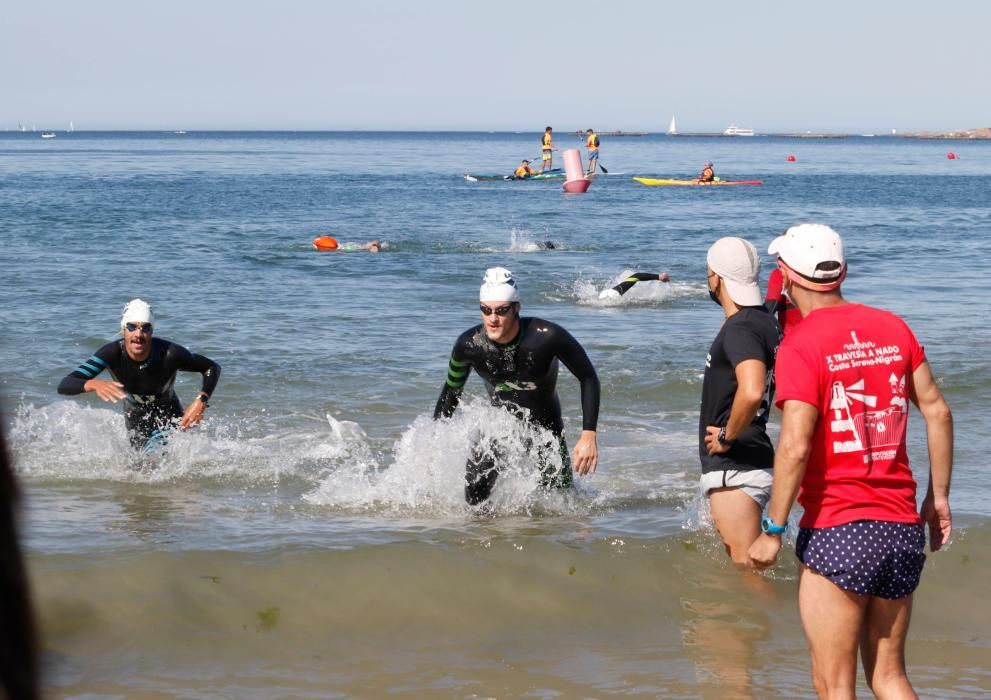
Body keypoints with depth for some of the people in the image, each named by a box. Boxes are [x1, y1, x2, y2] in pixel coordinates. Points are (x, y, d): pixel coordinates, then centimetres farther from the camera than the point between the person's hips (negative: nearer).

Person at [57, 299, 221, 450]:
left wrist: (201, 401, -35)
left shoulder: (169, 354, -33)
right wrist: (94, 384, -58)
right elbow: (64, 386, -37)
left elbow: (212, 368, -17)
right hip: (136, 423, 1)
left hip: (171, 421, -1)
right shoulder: (113, 353, -31)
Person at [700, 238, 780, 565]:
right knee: (737, 558, 23)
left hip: (735, 468, -11)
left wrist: (727, 436, -22)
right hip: (748, 462, 11)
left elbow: (751, 391, -37)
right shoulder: (763, 322, 11)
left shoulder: (740, 329, -20)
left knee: (748, 566, -10)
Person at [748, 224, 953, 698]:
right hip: (902, 528, 6)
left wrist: (773, 530, -11)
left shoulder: (800, 345, -11)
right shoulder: (892, 328, 7)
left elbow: (795, 447, -18)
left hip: (836, 532, -6)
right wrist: (938, 496, 18)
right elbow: (937, 411, 9)